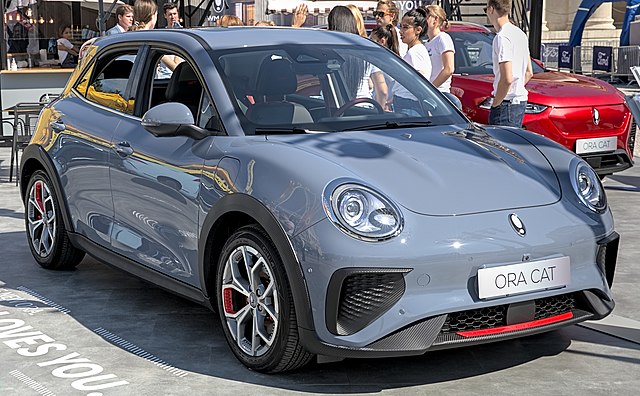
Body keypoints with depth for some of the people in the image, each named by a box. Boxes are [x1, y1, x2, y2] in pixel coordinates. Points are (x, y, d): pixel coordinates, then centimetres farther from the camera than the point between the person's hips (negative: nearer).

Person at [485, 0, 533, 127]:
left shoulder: (502, 37, -16)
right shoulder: (520, 34, 15)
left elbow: (507, 79, -23)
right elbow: (529, 73, 21)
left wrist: (495, 103, -12)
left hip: (507, 103, -10)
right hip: (521, 100, 10)